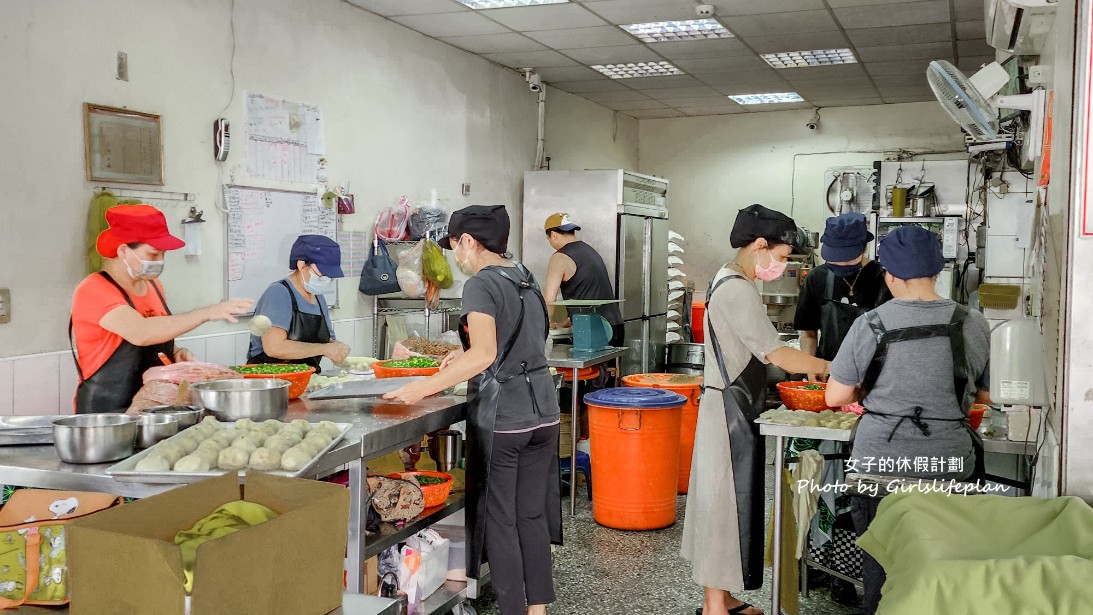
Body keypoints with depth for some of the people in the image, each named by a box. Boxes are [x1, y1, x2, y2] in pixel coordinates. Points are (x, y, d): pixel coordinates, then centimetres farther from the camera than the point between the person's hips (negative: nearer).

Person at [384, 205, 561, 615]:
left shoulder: (481, 284, -12)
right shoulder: (526, 278, 13)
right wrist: (465, 357, 28)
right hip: (543, 412, 8)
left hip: (502, 417, -8)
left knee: (500, 518, 3)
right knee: (532, 514, 14)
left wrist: (425, 388, -24)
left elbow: (485, 354, -25)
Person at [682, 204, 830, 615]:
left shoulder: (732, 282, 13)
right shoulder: (738, 290, -19)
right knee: (727, 500, -3)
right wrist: (832, 368, -14)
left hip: (735, 404, 10)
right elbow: (775, 354, -21)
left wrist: (807, 366, 8)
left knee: (726, 500, 14)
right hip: (731, 409, -10)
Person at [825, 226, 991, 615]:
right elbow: (989, 396, 7)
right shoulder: (973, 325, -5)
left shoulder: (870, 325, -9)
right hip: (949, 463, 1)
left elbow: (835, 398, -4)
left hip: (880, 461, -1)